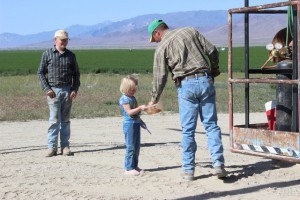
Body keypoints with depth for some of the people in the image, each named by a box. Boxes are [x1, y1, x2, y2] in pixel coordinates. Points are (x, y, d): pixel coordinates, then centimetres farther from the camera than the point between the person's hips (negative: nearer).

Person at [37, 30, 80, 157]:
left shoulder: (71, 55, 10)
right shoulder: (47, 54, 2)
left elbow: (76, 74, 15)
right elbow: (41, 72, 3)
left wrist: (75, 89, 2)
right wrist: (46, 89, -7)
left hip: (67, 90, 3)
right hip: (53, 90, -3)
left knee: (65, 120, 6)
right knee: (54, 119, -7)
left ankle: (65, 146, 11)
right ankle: (52, 147, -2)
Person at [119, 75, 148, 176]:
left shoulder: (133, 98, 16)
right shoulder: (124, 99, -13)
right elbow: (129, 112, -22)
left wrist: (140, 120, 24)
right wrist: (140, 108, -27)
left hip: (136, 123, 9)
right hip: (129, 124, -9)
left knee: (137, 146, 12)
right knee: (130, 147, -7)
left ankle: (135, 166, 20)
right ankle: (128, 168, -2)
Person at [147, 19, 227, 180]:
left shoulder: (161, 47, 5)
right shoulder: (191, 31, 13)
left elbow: (160, 77, 4)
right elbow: (212, 51, 7)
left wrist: (154, 100, 15)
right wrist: (214, 71, 22)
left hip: (186, 85, -3)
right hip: (205, 81, 3)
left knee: (188, 129, 5)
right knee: (211, 125, 5)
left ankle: (188, 169, 9)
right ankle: (218, 163, -4)